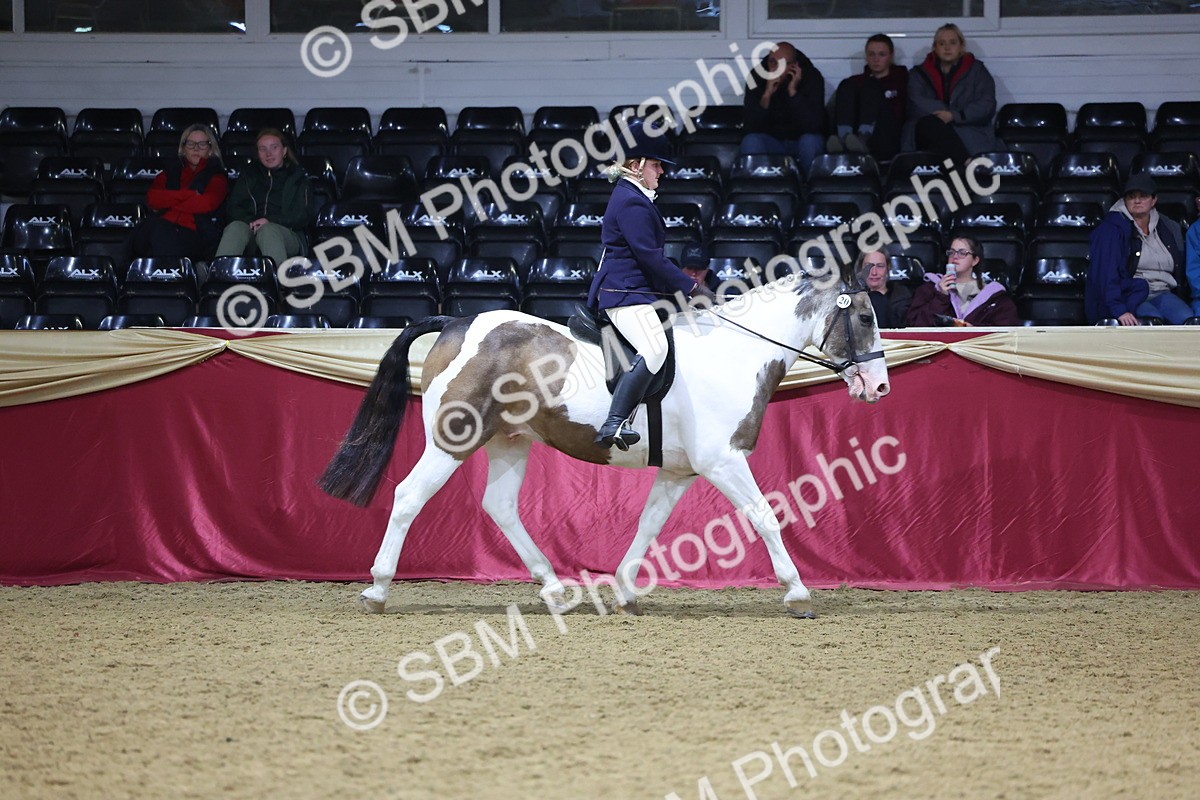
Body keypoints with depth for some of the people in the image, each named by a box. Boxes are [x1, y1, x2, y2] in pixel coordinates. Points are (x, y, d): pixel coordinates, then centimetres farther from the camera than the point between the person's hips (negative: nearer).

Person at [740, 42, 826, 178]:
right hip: (771, 140, 1)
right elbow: (749, 126, -20)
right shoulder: (757, 77, -13)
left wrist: (793, 92, -33)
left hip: (800, 140, -1)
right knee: (750, 142, -29)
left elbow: (814, 126, -26)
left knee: (810, 141, -33)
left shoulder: (812, 77, -16)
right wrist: (767, 95, -32)